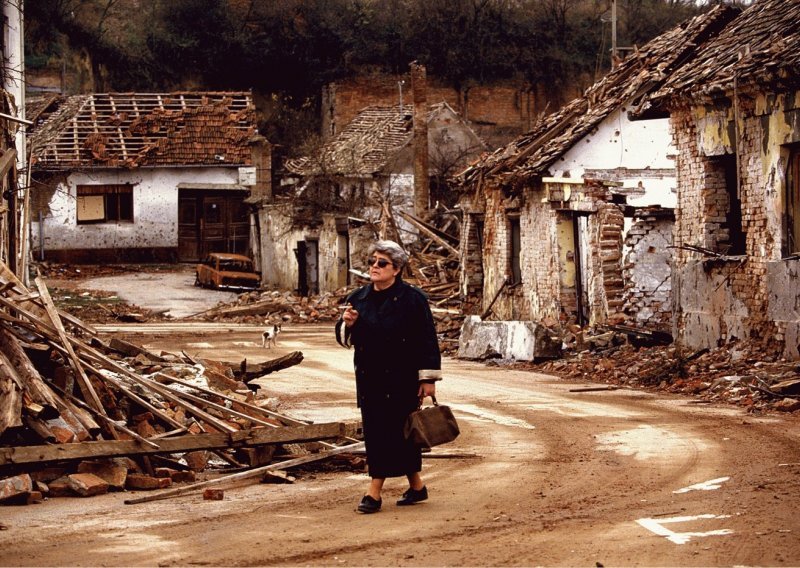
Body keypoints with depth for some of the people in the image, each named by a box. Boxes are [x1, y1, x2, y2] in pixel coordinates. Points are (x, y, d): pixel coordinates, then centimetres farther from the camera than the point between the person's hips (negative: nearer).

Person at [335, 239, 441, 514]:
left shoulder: (412, 298, -7)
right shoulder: (359, 298, 8)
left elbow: (427, 341, -7)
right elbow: (344, 338, 14)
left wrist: (428, 379, -10)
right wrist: (347, 324, -9)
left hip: (402, 379, -6)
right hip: (369, 378, 6)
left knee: (392, 431, -7)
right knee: (373, 431, 8)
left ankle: (374, 492, -4)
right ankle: (417, 486, 21)